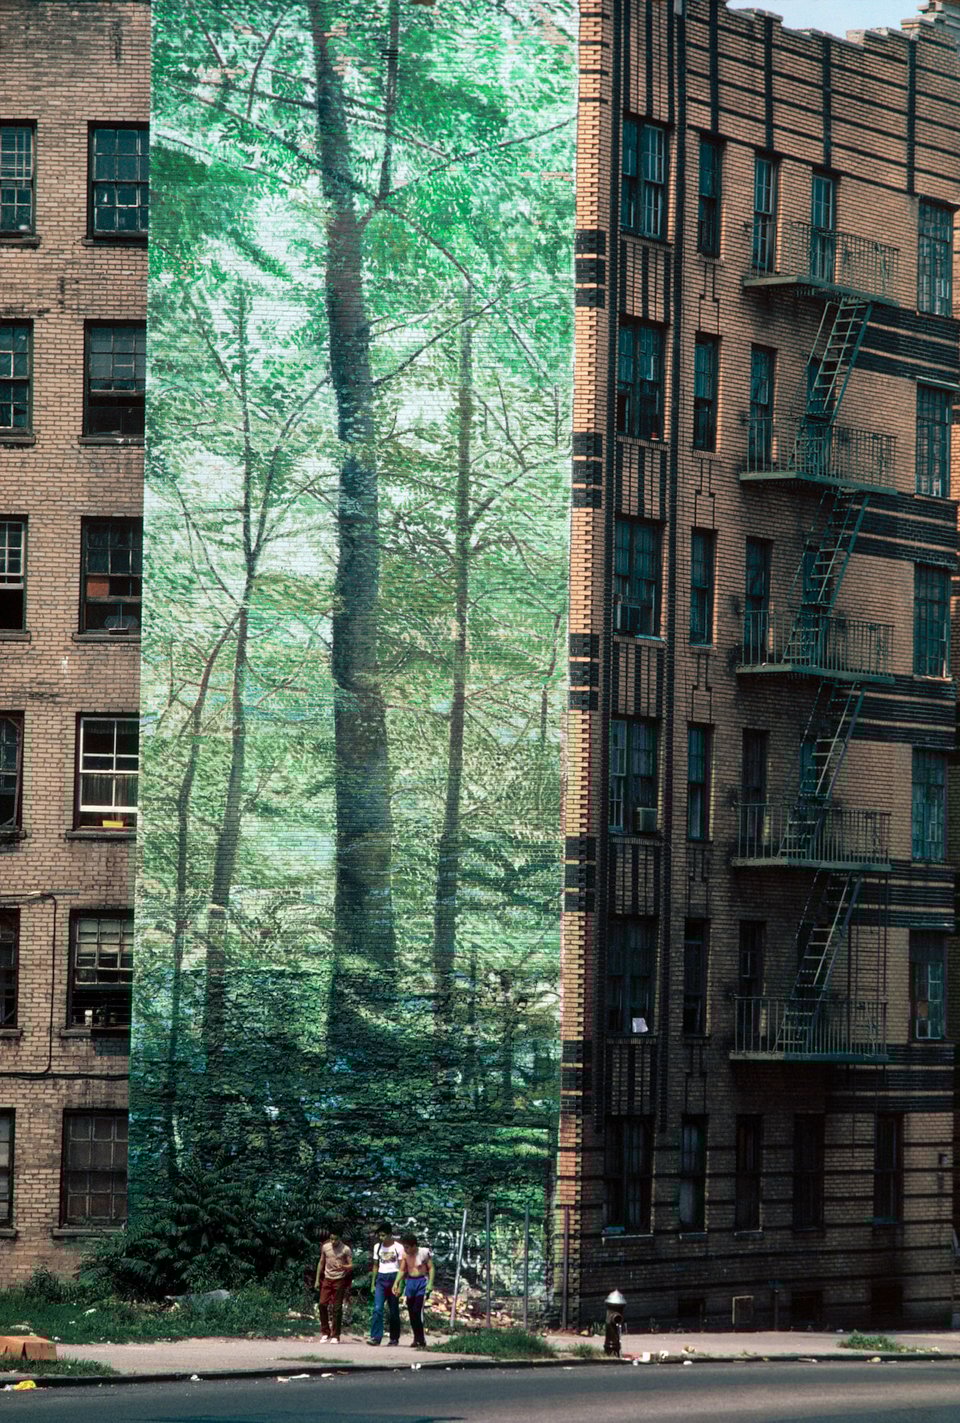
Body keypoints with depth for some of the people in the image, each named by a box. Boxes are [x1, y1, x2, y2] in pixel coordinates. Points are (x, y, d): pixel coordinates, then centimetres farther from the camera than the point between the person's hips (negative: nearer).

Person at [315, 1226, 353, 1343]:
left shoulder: (346, 1249, -6)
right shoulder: (325, 1247, 5)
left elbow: (351, 1266, -6)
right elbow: (321, 1263, 15)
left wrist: (343, 1267, -28)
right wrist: (317, 1279, 12)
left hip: (339, 1280, -4)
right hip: (327, 1279, 4)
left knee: (337, 1308, -3)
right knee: (322, 1304, -5)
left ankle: (335, 1336, 3)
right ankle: (325, 1332, 8)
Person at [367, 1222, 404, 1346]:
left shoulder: (398, 1247, -2)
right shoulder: (377, 1247, 11)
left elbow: (402, 1267, -3)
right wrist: (372, 1284, 12)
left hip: (394, 1277, -3)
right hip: (381, 1278, 3)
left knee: (394, 1311, 3)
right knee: (377, 1308, -12)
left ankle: (394, 1339, 11)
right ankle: (375, 1337, -17)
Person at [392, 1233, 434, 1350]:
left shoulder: (424, 1253, -11)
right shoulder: (405, 1254, 3)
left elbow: (431, 1268, -7)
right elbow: (402, 1270, 8)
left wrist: (430, 1284, -17)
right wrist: (396, 1283, -4)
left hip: (422, 1282, -6)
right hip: (410, 1282, 6)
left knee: (417, 1311, -15)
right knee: (411, 1312, 8)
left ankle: (421, 1341, -12)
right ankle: (416, 1339, 21)